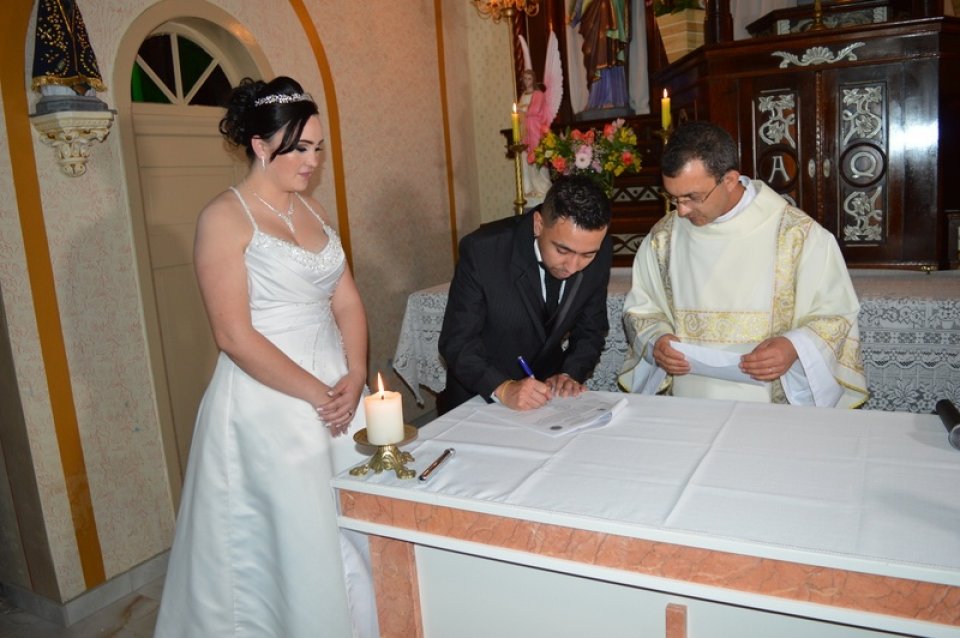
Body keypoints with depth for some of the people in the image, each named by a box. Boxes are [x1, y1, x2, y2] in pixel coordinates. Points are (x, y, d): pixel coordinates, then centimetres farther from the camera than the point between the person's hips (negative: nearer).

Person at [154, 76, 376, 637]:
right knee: (297, 537, 3)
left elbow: (347, 301, 9)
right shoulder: (226, 218, -10)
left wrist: (354, 377, -6)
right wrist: (318, 395, -15)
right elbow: (235, 335, -16)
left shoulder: (313, 211, 11)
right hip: (268, 398, -6)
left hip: (338, 390, 7)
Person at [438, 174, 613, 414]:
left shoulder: (600, 251, -11)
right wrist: (503, 388, -32)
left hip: (547, 392, 1)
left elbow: (591, 329, 2)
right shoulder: (482, 250, -22)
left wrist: (570, 374, -15)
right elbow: (456, 342, -18)